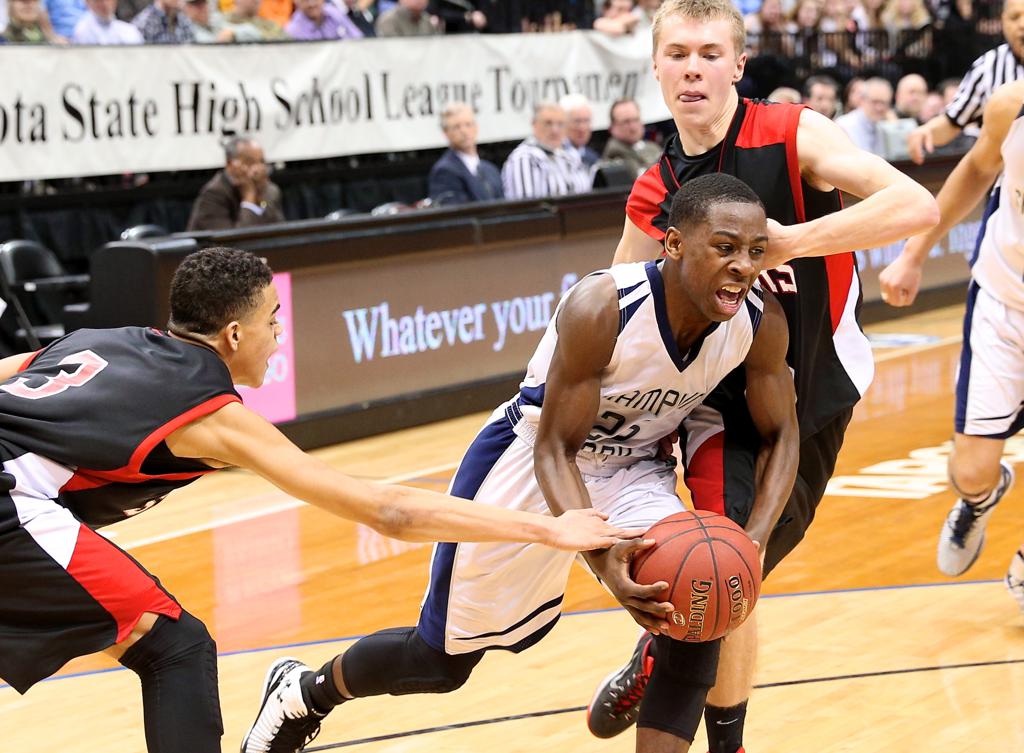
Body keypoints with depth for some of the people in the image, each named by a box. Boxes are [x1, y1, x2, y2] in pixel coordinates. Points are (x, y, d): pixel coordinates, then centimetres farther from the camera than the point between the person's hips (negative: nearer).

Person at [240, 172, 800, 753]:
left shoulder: (762, 321, -20)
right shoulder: (601, 308, -33)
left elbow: (781, 435, -6)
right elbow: (555, 450, -28)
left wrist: (752, 544, -25)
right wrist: (601, 555, -45)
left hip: (631, 472, 4)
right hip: (531, 460, -4)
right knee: (443, 659, 9)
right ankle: (304, 693, 38)